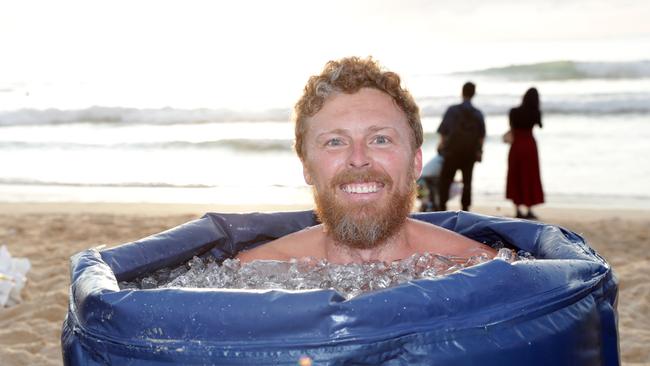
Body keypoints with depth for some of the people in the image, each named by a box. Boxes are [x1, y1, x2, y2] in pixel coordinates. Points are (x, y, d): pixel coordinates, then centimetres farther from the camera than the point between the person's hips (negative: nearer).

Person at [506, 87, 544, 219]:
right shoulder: (535, 113, -7)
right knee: (530, 178, 7)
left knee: (515, 177, 9)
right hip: (530, 145, 0)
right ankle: (529, 209, 6)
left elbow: (512, 128, -1)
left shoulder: (514, 111, -8)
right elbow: (539, 125, 10)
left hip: (516, 145, 1)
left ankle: (517, 209, 8)